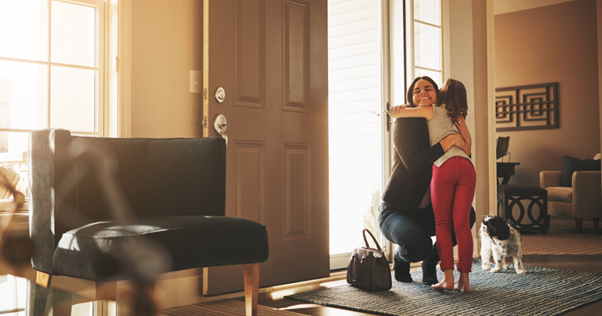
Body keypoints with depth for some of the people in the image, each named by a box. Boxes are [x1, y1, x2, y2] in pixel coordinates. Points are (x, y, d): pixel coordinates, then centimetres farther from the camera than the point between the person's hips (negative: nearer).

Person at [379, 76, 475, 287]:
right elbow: (413, 164, -27)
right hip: (395, 211, -6)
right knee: (420, 246, -34)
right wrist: (449, 141, -28)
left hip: (424, 213, 6)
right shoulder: (404, 123, -12)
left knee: (467, 214, -19)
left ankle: (430, 263, 3)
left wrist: (466, 139, -16)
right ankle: (400, 256, 6)